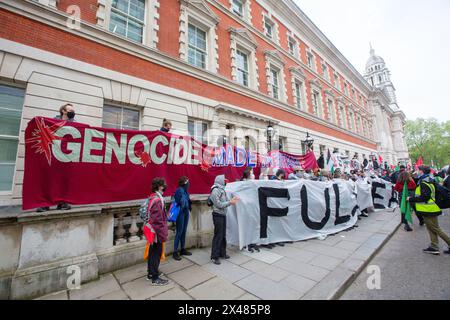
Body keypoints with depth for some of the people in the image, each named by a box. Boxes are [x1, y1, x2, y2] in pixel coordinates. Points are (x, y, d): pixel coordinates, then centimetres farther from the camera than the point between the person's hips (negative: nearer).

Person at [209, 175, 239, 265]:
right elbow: (219, 204, -20)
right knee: (218, 236, -1)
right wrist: (230, 202, -19)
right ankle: (214, 256, 12)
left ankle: (222, 253, 30)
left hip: (223, 215, 8)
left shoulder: (222, 190, 10)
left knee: (223, 235, 16)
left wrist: (232, 200, -2)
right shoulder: (215, 191, -16)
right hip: (218, 215, -8)